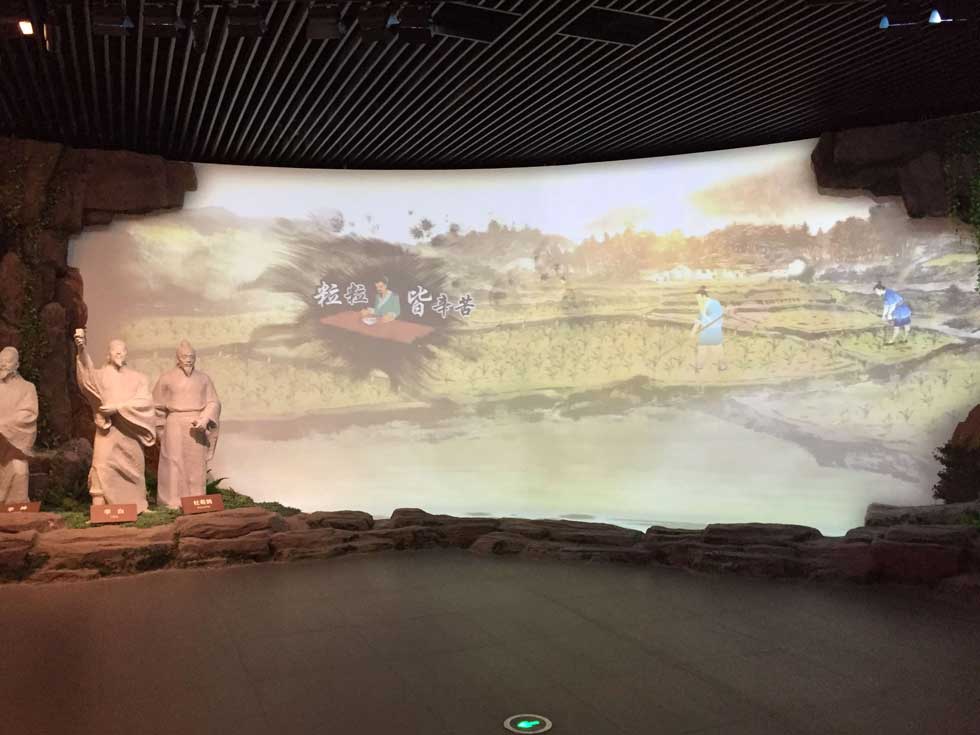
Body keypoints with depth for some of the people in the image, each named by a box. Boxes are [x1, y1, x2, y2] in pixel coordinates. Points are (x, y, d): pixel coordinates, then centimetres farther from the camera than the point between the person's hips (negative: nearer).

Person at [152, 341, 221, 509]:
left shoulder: (203, 379, 10)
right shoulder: (167, 378, 5)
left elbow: (213, 403, 7)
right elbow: (158, 406, 9)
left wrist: (205, 420, -9)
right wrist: (161, 430, 7)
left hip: (196, 427, 2)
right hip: (175, 425, -2)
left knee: (196, 465, 2)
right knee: (174, 464, -3)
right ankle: (173, 501, 0)